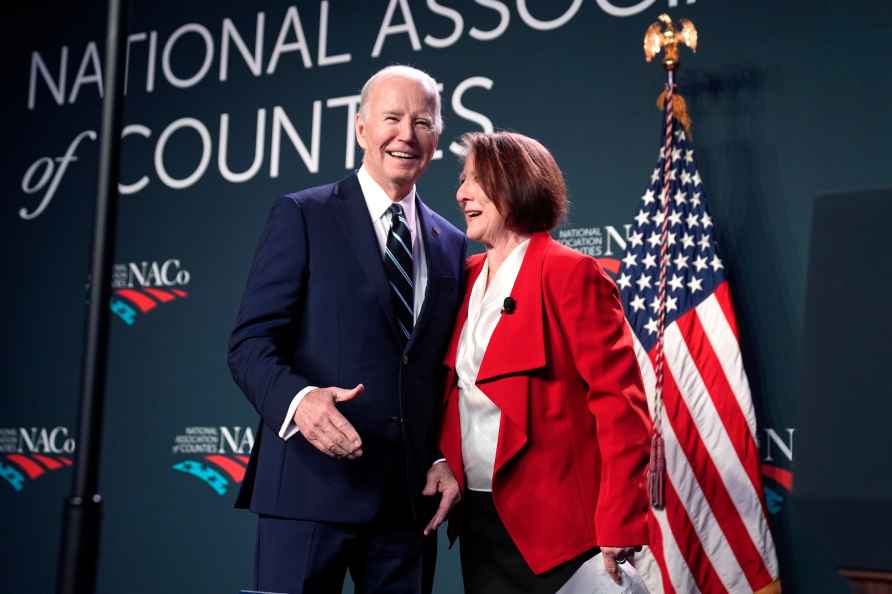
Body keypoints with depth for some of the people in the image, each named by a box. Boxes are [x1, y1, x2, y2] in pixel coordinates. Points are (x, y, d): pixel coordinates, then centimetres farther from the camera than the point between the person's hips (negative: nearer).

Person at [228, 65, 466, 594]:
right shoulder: (303, 216, 0)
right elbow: (251, 343, -6)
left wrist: (446, 459, 2)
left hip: (409, 496, 5)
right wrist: (297, 399, -25)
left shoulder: (451, 244, 15)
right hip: (312, 485, -4)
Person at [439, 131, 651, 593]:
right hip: (480, 520, 7)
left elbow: (620, 403, -15)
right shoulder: (469, 276, 11)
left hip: (555, 524, -7)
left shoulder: (570, 273, -11)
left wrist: (618, 528, -19)